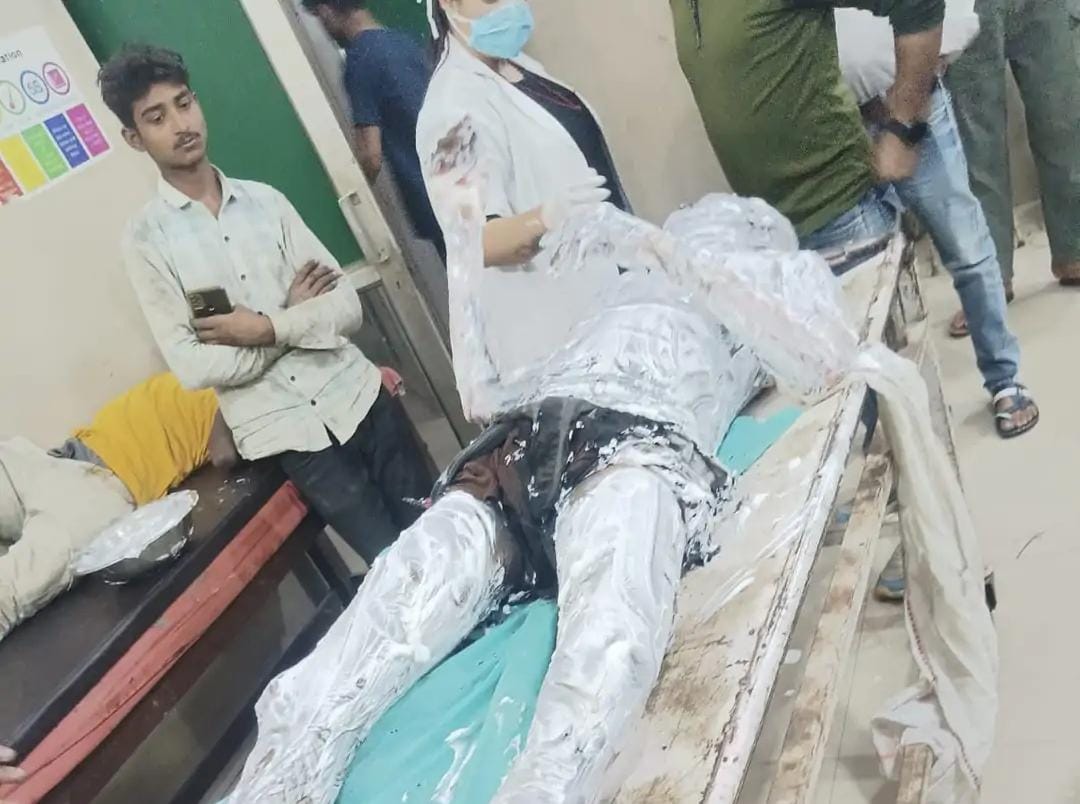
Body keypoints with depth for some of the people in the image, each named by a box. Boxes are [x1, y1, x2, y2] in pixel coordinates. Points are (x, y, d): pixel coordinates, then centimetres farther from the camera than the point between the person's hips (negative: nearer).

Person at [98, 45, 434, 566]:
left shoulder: (265, 201, 5)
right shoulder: (146, 238, -3)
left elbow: (347, 308, 0)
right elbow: (194, 367, -10)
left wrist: (272, 328, -15)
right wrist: (296, 315, -8)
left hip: (356, 395, 3)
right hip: (283, 428, -3)